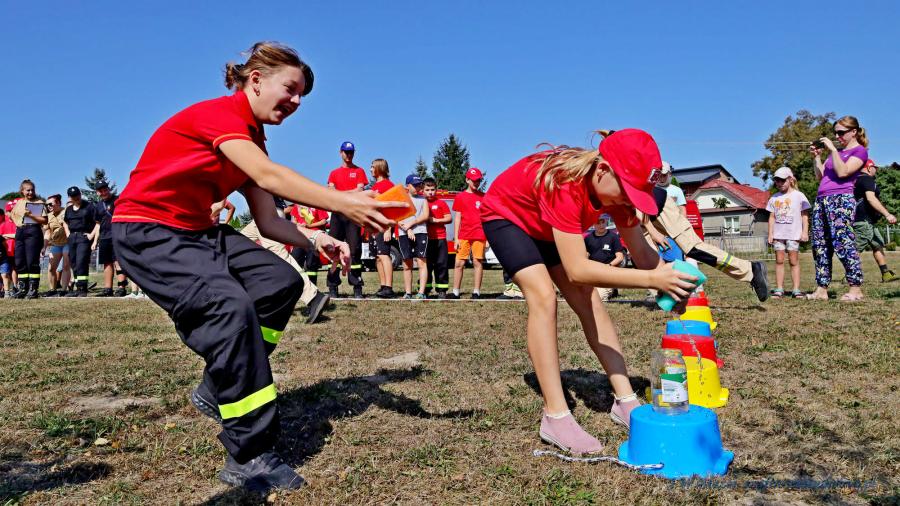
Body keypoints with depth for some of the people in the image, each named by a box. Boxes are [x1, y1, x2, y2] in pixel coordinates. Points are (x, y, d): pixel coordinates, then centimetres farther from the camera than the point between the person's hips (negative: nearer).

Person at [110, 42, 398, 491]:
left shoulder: (252, 138, 10)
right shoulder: (217, 114, -17)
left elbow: (268, 222, 3)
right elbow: (267, 176, -34)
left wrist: (316, 241, -15)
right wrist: (343, 203, -42)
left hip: (195, 231, 9)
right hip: (146, 231, -9)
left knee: (280, 282, -3)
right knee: (230, 307, -28)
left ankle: (217, 390, 8)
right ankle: (249, 458, -22)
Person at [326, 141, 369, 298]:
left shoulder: (359, 171, 12)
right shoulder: (334, 173, 19)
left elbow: (360, 191, -1)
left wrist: (340, 194, -3)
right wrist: (352, 193, -9)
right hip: (337, 214, 2)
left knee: (355, 249, -7)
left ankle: (357, 287, -7)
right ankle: (333, 288, -1)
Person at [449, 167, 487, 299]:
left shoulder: (483, 196, 11)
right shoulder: (460, 197, 8)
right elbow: (457, 218, 6)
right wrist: (456, 238, 0)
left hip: (479, 235, 0)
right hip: (464, 235, 0)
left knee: (478, 262, -1)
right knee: (459, 263, -2)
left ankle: (476, 292, 3)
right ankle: (455, 292, 2)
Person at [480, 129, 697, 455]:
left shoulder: (616, 187, -19)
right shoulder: (565, 183, -42)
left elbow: (641, 251, -14)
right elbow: (577, 270, -47)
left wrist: (671, 278, -32)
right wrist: (651, 279, -48)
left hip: (546, 226, 7)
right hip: (505, 215, -7)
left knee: (589, 302, -4)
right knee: (544, 296, -24)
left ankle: (625, 401, 3)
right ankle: (555, 418, -21)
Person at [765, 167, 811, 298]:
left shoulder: (798, 195, 2)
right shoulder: (774, 198, 11)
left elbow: (805, 215, 3)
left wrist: (805, 232, -4)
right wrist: (770, 234, 5)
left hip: (794, 234, -3)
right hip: (778, 234, 3)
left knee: (794, 261, -1)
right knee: (779, 261, 2)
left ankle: (796, 289, 0)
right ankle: (779, 289, 3)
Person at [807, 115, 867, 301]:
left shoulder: (860, 151, 4)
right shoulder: (835, 152, 26)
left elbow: (842, 172, -12)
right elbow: (820, 177, 21)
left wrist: (833, 149, -9)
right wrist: (817, 156, 13)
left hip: (841, 199, -8)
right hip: (821, 200, 8)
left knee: (843, 243, -15)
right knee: (820, 246, 3)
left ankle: (856, 289, -12)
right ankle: (822, 290, 4)